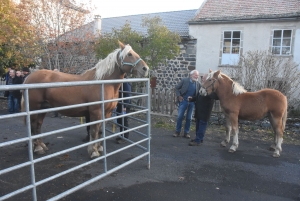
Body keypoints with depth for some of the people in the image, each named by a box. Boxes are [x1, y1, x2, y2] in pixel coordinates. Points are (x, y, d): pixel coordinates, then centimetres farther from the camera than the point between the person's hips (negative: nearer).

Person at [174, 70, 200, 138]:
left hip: (192, 102, 2)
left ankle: (186, 132, 20)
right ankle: (177, 131, 15)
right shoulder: (184, 80, -5)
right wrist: (179, 96, -10)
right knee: (180, 117, 1)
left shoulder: (198, 83, 1)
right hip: (183, 101, -2)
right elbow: (176, 88, -1)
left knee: (189, 118, 8)